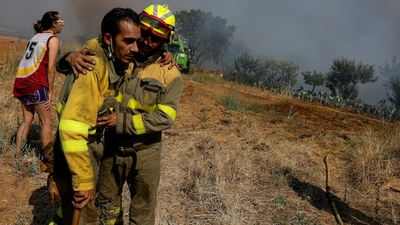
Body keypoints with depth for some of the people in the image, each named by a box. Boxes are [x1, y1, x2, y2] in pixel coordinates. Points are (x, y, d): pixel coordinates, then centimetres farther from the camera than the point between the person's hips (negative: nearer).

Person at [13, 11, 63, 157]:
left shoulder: (35, 36, 19)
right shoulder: (53, 39, -2)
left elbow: (29, 61, 13)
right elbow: (50, 68, -10)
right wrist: (50, 91, -5)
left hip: (20, 80, 8)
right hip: (35, 83, -7)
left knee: (27, 120, 14)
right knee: (46, 121, 1)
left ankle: (17, 155, 16)